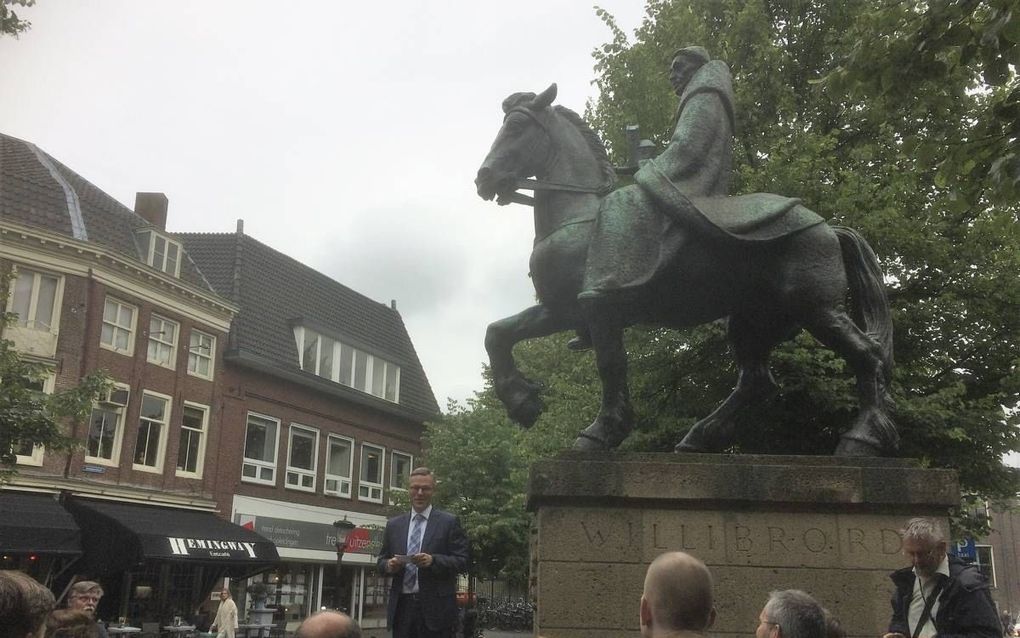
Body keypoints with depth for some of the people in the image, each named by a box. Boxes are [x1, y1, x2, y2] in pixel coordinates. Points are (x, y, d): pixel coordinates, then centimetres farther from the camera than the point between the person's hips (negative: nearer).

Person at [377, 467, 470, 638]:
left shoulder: (448, 522, 3)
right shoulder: (393, 524, 14)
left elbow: (462, 560, -2)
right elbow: (381, 561, 17)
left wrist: (433, 560, -18)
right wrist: (389, 565, -6)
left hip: (435, 608, -3)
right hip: (401, 607, 3)